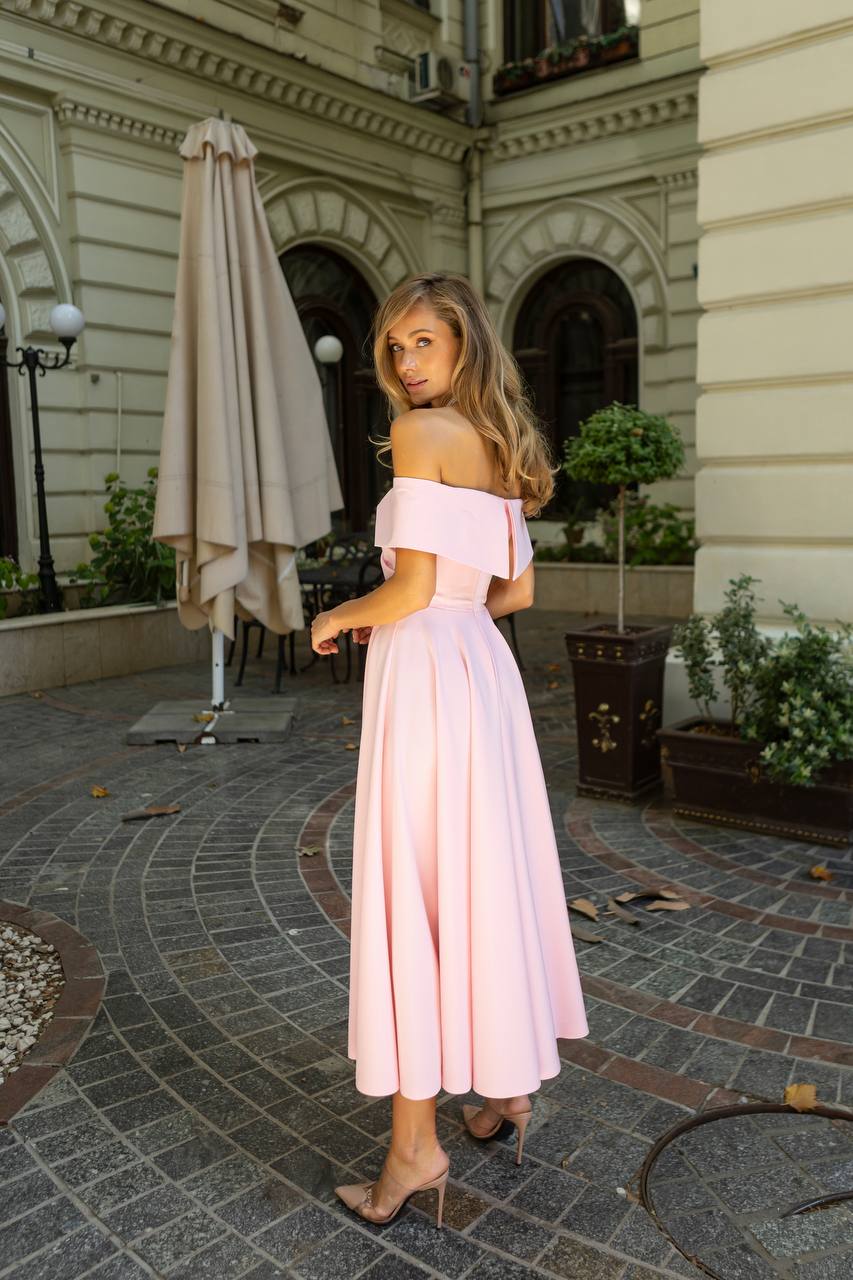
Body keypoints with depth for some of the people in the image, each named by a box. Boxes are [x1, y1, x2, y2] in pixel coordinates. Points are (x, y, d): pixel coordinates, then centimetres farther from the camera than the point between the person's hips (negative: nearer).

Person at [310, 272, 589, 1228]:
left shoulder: (421, 432, -11)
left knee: (409, 893, -1)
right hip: (486, 669, 9)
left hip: (425, 673, -9)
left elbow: (413, 586, -17)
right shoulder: (502, 448, 14)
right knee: (489, 875, 17)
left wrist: (341, 617, 0)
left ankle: (415, 1143, 9)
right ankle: (511, 1082, 33)